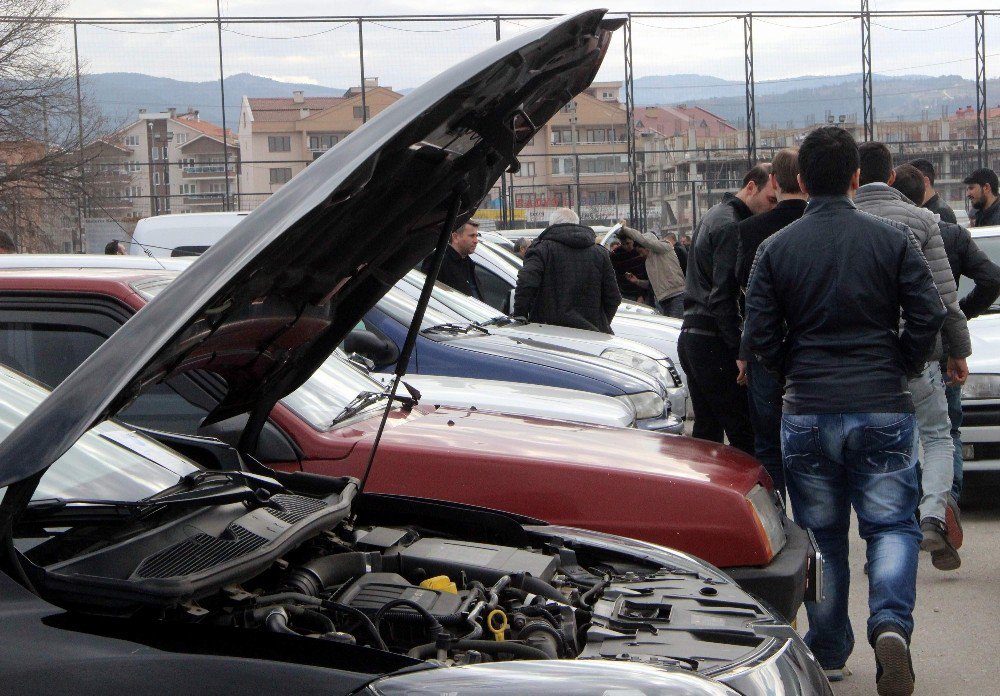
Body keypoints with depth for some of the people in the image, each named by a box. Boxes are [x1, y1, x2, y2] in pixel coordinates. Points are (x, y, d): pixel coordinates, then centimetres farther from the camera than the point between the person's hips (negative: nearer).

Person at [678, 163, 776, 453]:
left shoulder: (714, 216, 18)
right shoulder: (730, 226, -14)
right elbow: (722, 297, -20)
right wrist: (740, 350, -22)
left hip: (691, 334, 10)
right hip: (713, 340, -10)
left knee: (706, 430, 14)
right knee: (744, 432, -10)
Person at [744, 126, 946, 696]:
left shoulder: (777, 249, 0)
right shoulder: (892, 238, -1)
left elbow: (760, 336, -2)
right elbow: (929, 316, -5)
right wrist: (900, 369, 12)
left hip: (808, 414, 1)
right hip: (883, 410, -1)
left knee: (822, 536, 13)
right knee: (892, 525, 7)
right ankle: (890, 623, -17)